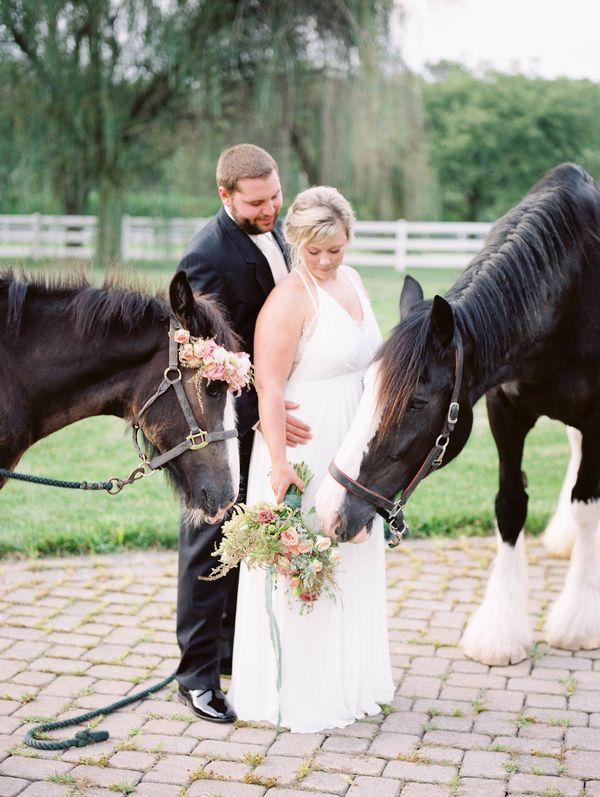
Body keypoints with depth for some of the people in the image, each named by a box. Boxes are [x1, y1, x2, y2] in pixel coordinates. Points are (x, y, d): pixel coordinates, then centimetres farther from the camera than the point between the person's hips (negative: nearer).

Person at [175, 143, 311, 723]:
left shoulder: (273, 229, 5)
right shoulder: (207, 256, -23)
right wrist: (261, 410, -31)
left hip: (266, 405, 8)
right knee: (209, 542, 2)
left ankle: (237, 648, 34)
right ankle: (198, 674, 14)